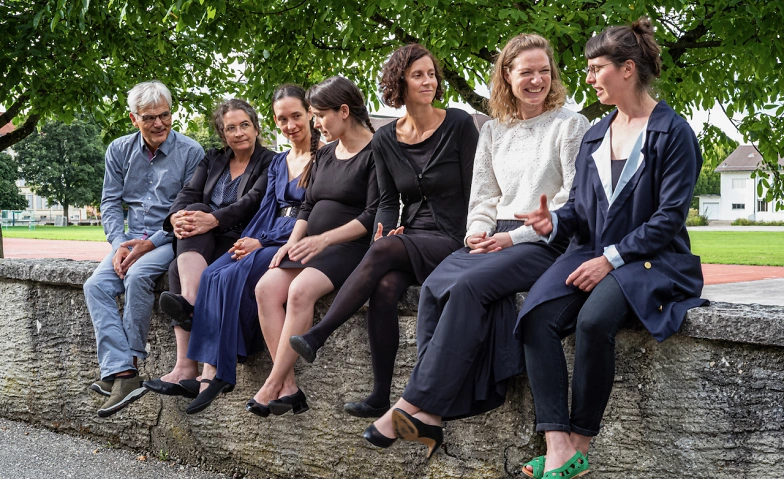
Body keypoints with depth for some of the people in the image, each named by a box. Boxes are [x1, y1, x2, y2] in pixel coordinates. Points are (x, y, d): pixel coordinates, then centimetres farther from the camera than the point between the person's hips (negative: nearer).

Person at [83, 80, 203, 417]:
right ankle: (123, 374, -30)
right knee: (96, 285, -21)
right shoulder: (119, 150, 9)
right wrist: (119, 243, -8)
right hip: (131, 239, 5)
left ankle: (127, 362, -20)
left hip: (170, 238, -5)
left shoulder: (190, 152, -5)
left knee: (137, 276, -33)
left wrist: (151, 243, -16)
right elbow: (110, 203, 10)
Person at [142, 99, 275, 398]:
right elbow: (188, 194, 6)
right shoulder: (213, 160, 19)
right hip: (203, 245, 5)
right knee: (193, 220, -29)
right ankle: (189, 301, -45)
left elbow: (252, 202, -15)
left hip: (240, 242, -5)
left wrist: (212, 220, -30)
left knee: (179, 269, -28)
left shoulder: (269, 163, 2)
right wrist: (176, 216, -17)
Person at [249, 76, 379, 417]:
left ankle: (272, 386, -27)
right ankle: (288, 387, -22)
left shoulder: (375, 152, -5)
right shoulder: (325, 154, 21)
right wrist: (293, 242, 2)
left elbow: (373, 216, -13)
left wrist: (324, 239, -21)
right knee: (266, 287, -19)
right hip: (314, 246, 8)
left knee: (301, 290, -32)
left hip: (352, 246, -7)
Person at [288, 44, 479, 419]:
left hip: (451, 240, -3)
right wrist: (386, 230, -7)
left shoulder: (458, 125, -1)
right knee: (384, 288, -29)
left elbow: (474, 192, -2)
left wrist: (470, 245, -11)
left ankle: (316, 336, -30)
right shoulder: (385, 139, 10)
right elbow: (388, 201, 13)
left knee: (383, 251, -32)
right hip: (408, 238, 3)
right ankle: (380, 397, -24)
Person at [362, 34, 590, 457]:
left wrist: (515, 236, -13)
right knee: (434, 287, -25)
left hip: (548, 243, -5)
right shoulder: (493, 131, 20)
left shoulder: (570, 125, 3)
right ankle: (429, 414, -31)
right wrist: (479, 231, -3)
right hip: (498, 240, 5)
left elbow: (573, 202, -5)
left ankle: (415, 404, -27)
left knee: (469, 285, -32)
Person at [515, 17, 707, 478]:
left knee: (593, 321, -35)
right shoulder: (595, 135, 18)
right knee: (537, 318, -24)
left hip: (651, 259, -6)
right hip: (592, 253, 6)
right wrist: (555, 221, -5)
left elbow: (670, 216, -10)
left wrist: (611, 258, -17)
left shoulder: (673, 132, -3)